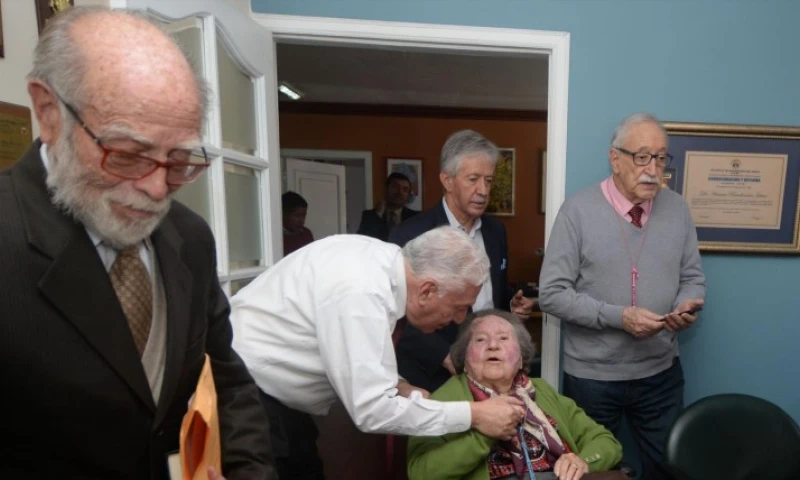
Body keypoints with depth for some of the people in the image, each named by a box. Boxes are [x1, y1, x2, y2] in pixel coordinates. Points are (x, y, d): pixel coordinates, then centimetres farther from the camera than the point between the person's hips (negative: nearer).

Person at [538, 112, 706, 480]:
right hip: (592, 376, -3)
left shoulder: (677, 209, 1)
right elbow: (552, 294, -15)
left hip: (662, 372, 4)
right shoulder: (578, 210, -14)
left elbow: (693, 278, 8)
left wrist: (686, 305, -14)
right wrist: (618, 316, -22)